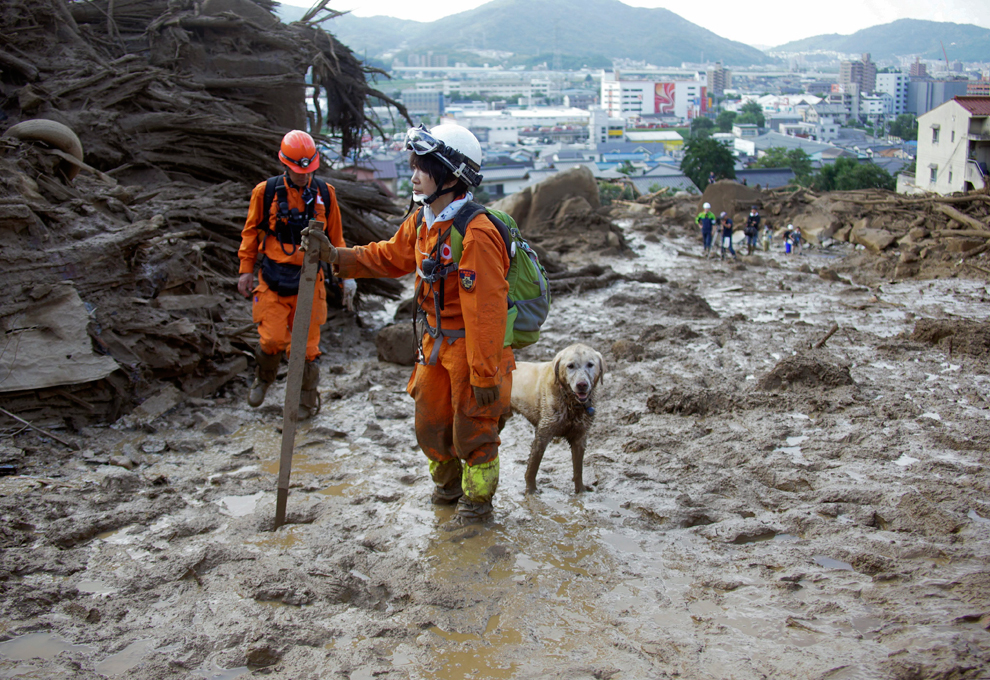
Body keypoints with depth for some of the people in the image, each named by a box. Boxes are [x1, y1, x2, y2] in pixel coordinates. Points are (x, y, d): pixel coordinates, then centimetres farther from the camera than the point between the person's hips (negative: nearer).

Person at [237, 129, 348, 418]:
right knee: (272, 340, -6)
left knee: (305, 345, 3)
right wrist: (246, 270, 7)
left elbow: (335, 237, 11)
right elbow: (251, 232, 8)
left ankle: (308, 400, 21)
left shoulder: (324, 194, 3)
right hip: (273, 279, 0)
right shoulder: (265, 192, -2)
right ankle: (264, 378, 26)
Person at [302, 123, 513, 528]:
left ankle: (477, 502, 30)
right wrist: (337, 257, 4)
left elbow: (485, 310, -28)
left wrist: (484, 373, -26)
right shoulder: (422, 222, 1)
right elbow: (389, 257, 16)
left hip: (474, 348, -8)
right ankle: (449, 484, 46)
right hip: (437, 343, 8)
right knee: (430, 420, 20)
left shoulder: (476, 235, -28)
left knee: (473, 428, 8)